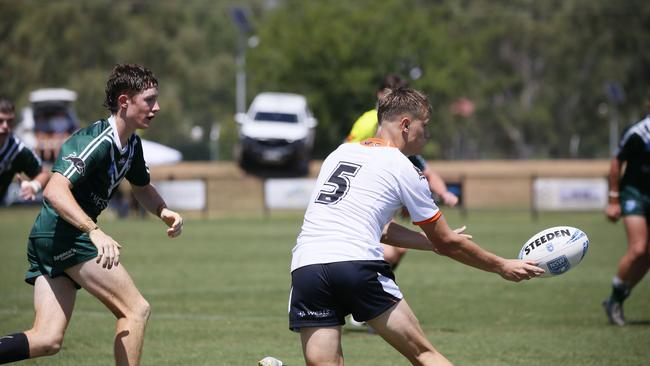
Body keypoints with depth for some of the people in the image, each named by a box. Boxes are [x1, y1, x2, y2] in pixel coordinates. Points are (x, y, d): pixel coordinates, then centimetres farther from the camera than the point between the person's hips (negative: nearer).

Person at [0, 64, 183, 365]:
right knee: (135, 309, -6)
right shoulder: (97, 142, -17)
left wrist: (164, 211, 10)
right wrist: (95, 232, -42)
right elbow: (54, 191, -30)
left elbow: (142, 188, 32)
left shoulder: (131, 144, 13)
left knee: (47, 340, -2)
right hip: (65, 236, -10)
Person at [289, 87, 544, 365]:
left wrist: (434, 241, 41)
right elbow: (447, 243, 16)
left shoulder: (340, 153, 25)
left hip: (305, 267, 4)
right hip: (358, 266, -4)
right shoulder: (404, 170, 8)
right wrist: (502, 267, 27)